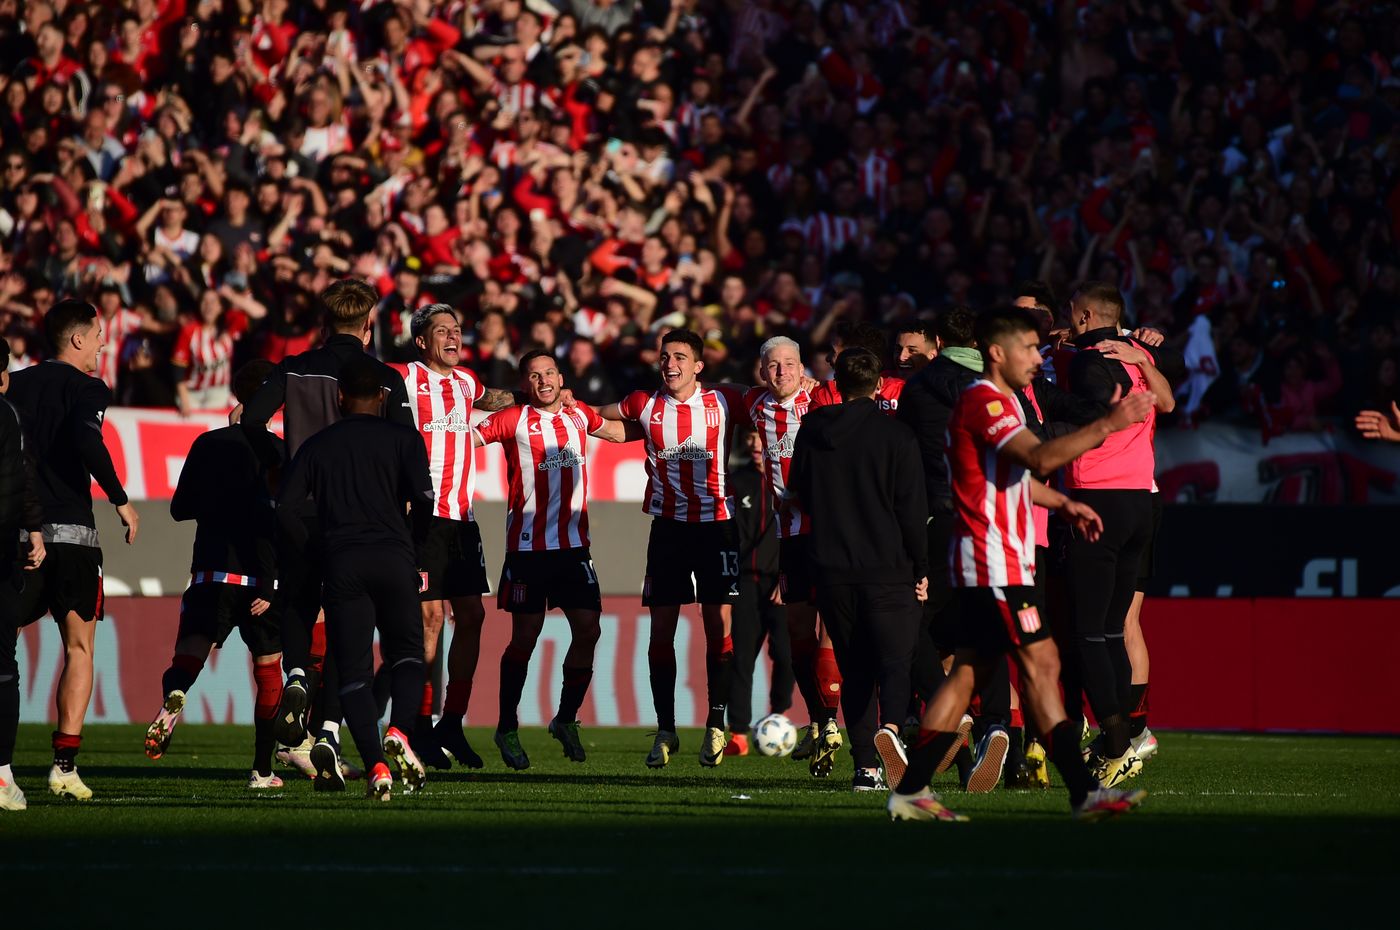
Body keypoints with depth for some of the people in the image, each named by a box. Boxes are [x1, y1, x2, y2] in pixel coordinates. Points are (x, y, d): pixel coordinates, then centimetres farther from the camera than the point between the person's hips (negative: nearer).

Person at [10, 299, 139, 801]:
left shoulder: (16, 385, 12)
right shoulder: (86, 387, -3)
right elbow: (86, 441, -20)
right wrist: (120, 501, -11)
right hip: (70, 530, -4)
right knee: (79, 647, 5)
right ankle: (64, 764, -4)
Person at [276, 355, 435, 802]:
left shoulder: (316, 445, 12)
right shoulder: (403, 438, 7)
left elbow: (285, 509, 3)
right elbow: (423, 500, -6)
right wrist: (414, 547, 10)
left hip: (341, 564, 1)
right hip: (394, 558, -1)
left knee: (353, 669, 4)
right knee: (406, 652, 17)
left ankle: (375, 765, -11)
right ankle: (399, 731, -10)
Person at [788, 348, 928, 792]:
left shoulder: (810, 432, 4)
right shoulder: (895, 436, -7)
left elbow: (801, 495, 16)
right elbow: (912, 509, -6)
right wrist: (921, 569, 2)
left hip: (831, 571, 3)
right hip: (888, 571, -3)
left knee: (854, 671, 10)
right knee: (895, 663, -1)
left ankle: (865, 765, 5)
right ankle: (890, 728, -29)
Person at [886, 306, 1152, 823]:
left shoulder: (998, 401, 20)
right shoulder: (983, 401, -14)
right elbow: (1042, 458, -26)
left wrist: (1064, 504, 24)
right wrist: (1108, 426, -27)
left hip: (1000, 560, 11)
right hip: (995, 562, -11)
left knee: (968, 670, 9)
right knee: (1040, 664, -11)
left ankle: (909, 791, 8)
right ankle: (1084, 792, -12)